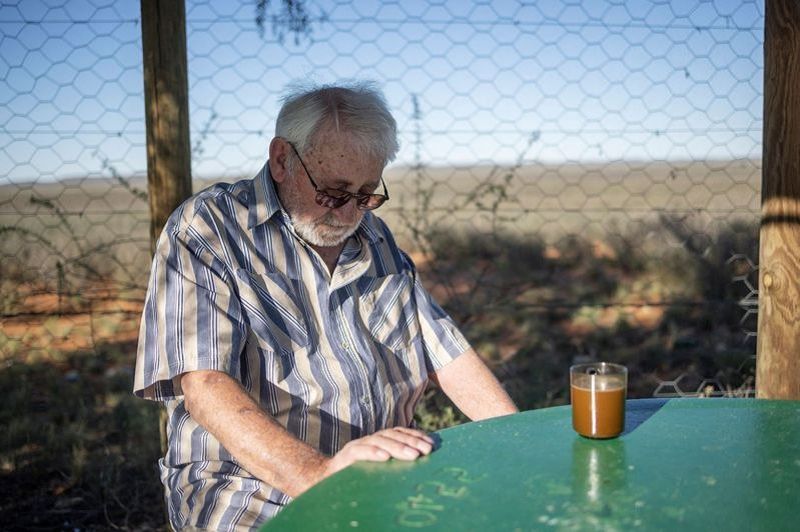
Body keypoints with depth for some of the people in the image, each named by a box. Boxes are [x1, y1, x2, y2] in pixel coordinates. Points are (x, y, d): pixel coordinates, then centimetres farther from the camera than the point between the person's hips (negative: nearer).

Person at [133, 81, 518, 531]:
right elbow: (205, 387, -18)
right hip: (253, 491, -4)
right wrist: (315, 473, -32)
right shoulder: (207, 230, -6)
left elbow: (446, 354, 13)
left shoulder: (375, 238, 15)